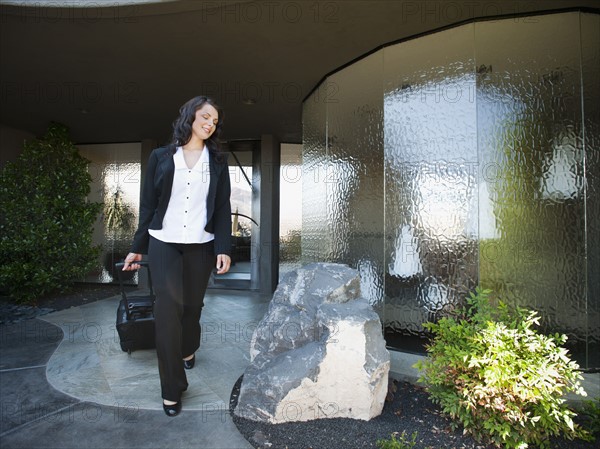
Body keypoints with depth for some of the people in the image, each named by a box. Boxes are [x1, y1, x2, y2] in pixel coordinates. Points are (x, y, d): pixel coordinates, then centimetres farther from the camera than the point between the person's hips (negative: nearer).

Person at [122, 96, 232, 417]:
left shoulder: (217, 161, 7)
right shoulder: (160, 157, 5)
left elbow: (222, 208, 3)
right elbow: (148, 204, 7)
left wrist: (224, 248, -6)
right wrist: (137, 247, 6)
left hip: (200, 246, 1)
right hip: (163, 243, -1)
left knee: (192, 305, 11)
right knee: (168, 308, -9)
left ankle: (188, 350, 42)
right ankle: (172, 388, 4)